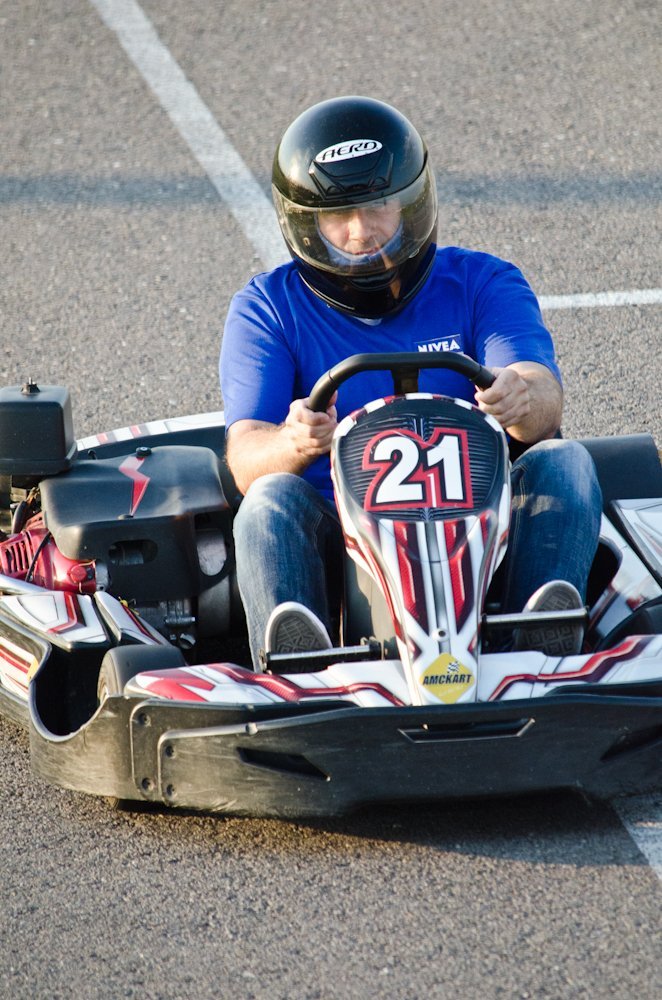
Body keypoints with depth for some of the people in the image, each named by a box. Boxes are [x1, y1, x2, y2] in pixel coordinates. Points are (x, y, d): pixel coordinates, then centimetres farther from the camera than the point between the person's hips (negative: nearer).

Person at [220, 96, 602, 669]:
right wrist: (295, 443, -32)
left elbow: (545, 407, -10)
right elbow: (247, 459, -7)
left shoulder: (482, 284, 8)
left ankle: (543, 645, -45)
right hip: (335, 543, -1)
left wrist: (522, 397, -37)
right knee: (274, 499, -29)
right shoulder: (269, 309, 7)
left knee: (561, 463, -23)